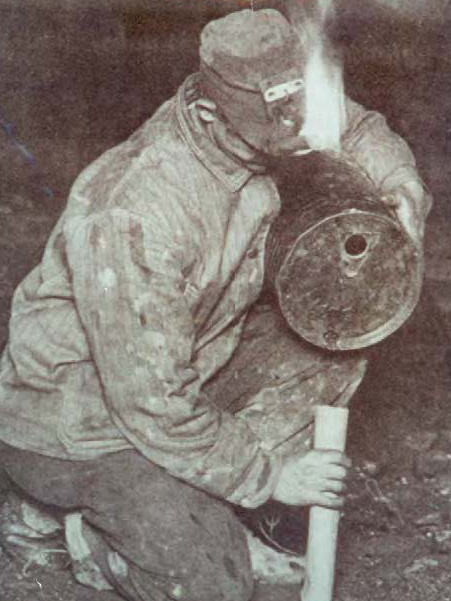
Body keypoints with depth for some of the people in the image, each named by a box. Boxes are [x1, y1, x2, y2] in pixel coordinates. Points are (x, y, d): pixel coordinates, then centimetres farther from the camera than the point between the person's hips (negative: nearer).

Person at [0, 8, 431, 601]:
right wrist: (269, 474, -19)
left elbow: (353, 124, 7)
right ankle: (92, 526, 14)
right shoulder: (135, 218, -36)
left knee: (335, 350, -4)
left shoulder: (254, 124, -13)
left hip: (184, 361, 8)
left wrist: (400, 181, -15)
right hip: (75, 425, -8)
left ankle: (206, 506, 4)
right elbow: (152, 404, -30)